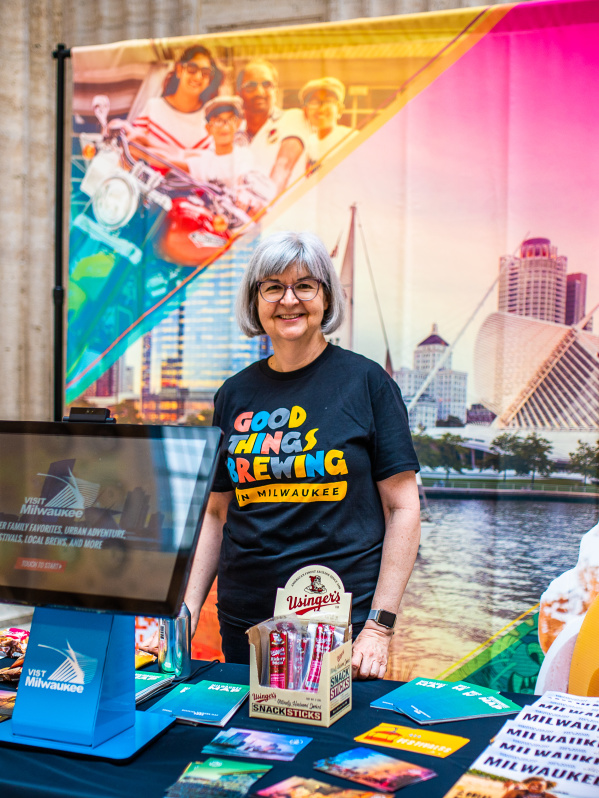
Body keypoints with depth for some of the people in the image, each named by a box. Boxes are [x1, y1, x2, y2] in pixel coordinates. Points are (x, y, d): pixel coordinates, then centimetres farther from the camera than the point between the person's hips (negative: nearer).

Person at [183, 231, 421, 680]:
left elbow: (403, 508, -5)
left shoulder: (366, 381, -4)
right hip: (244, 622, 3)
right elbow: (217, 514, 13)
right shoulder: (236, 395, 7)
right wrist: (186, 611, 3)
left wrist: (380, 625, -10)